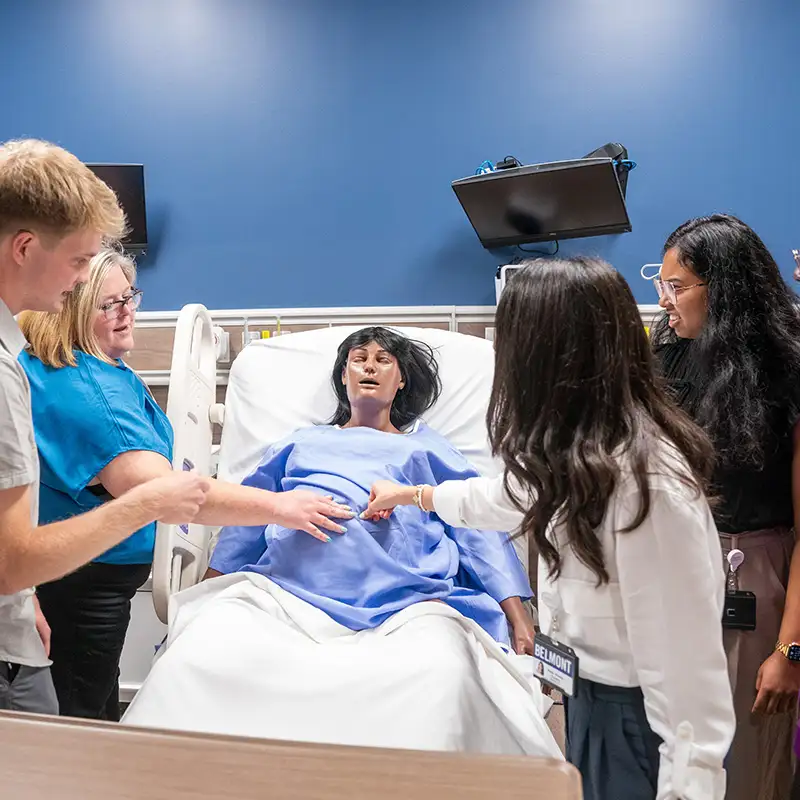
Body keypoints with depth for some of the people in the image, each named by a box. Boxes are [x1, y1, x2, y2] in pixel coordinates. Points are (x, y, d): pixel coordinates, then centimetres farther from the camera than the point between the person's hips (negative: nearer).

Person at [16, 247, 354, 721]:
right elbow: (155, 490, -40)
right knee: (83, 717, 7)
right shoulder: (88, 392, -30)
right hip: (83, 584, -10)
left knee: (101, 700, 24)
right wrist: (277, 506, -40)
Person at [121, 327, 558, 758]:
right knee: (192, 658, -26)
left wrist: (518, 617, 2)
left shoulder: (427, 448, 27)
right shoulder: (301, 444, 34)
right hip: (286, 591, 2)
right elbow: (247, 516, 31)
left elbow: (478, 528, 16)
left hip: (404, 604, -2)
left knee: (441, 676, -36)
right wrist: (206, 593, 19)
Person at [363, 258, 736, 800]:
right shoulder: (584, 451, 2)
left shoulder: (645, 481, -29)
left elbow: (682, 653, -28)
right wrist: (411, 495, 34)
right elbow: (514, 496, 21)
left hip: (634, 716, -8)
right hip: (593, 698, 8)